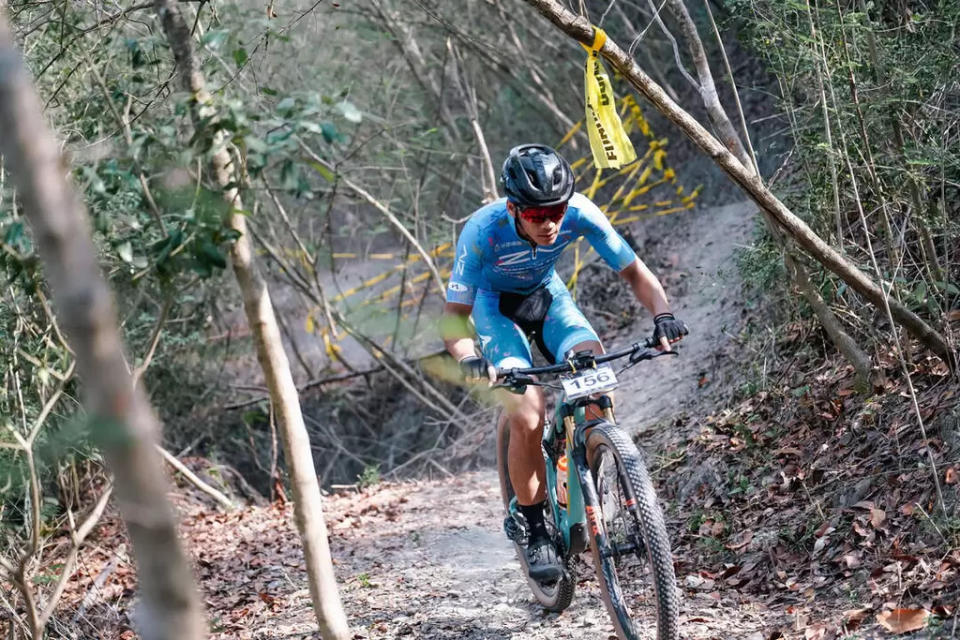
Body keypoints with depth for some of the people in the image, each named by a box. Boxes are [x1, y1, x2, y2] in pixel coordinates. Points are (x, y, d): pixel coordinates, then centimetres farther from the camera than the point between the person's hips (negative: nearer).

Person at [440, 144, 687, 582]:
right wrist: (469, 358, -51)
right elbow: (454, 314, -31)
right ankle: (536, 532, -4)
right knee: (527, 418, -22)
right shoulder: (483, 231, -35)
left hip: (547, 295, 3)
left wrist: (662, 314, -40)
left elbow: (633, 271, -20)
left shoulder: (580, 213, -29)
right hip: (496, 304, -3)